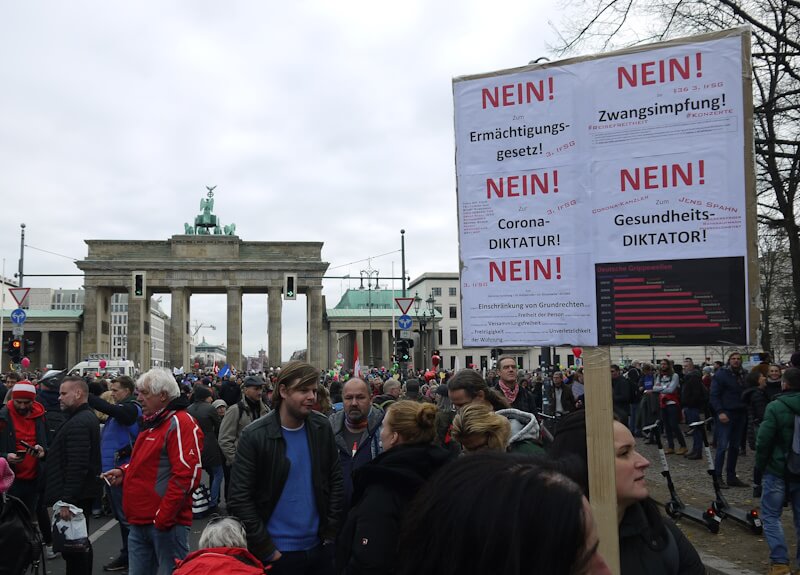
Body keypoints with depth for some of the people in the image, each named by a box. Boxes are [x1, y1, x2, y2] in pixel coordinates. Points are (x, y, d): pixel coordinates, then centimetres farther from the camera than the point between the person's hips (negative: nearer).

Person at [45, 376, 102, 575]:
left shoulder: (78, 423, -19)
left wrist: (66, 500, -25)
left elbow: (77, 466, -25)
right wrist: (48, 452, 15)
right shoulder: (87, 417, 15)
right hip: (84, 493, 11)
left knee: (72, 547, -6)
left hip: (75, 496, -11)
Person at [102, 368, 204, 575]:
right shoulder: (151, 422, 16)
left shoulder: (180, 423, -14)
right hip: (140, 522, 9)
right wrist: (125, 471, 10)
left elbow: (186, 476, -21)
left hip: (166, 522, -9)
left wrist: (163, 518, -21)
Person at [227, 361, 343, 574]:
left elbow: (336, 481, 7)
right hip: (276, 554, -3)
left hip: (319, 548, 3)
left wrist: (331, 532, 2)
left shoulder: (322, 428, 0)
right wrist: (266, 549, -11)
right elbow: (239, 499, -11)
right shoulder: (254, 436, -12)